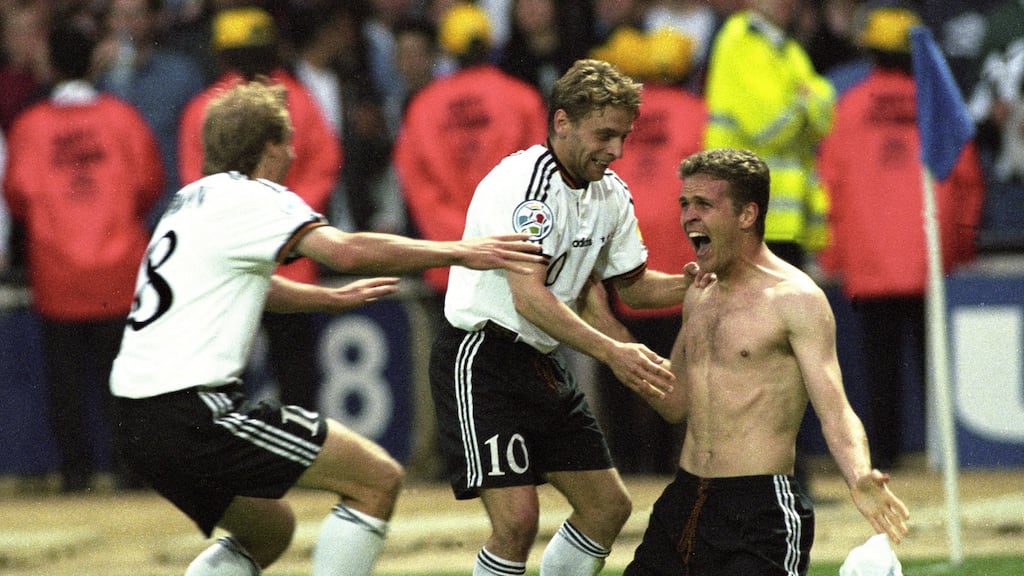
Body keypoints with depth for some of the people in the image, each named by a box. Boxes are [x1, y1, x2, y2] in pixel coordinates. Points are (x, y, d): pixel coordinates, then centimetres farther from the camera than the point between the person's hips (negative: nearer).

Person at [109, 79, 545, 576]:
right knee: (379, 479, -4)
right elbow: (348, 252, -22)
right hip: (195, 411, -10)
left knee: (269, 531, 27)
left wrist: (334, 298, 50)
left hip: (140, 419, 10)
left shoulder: (194, 200, 21)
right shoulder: (250, 197, -7)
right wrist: (458, 252, -16)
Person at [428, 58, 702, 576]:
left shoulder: (610, 193, 6)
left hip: (542, 361, 9)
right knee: (516, 519, -19)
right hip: (481, 356, -9)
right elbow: (529, 298, -29)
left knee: (608, 507, 8)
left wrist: (695, 283, -3)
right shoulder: (524, 182, -21)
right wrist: (612, 353, -37)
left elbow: (632, 284, 18)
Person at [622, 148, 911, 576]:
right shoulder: (699, 296, 13)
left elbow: (835, 414, -15)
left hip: (761, 513, -7)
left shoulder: (795, 299, -9)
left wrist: (860, 480, -34)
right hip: (683, 502, 7)